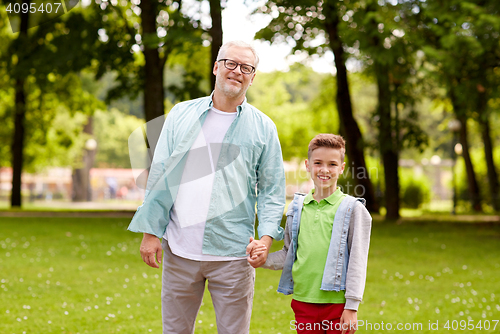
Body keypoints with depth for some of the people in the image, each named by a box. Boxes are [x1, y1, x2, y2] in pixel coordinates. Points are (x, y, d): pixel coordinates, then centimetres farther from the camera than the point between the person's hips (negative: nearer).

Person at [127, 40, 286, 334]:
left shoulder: (263, 127, 6)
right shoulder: (181, 115, 8)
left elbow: (272, 190, 5)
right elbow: (159, 175, 8)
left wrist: (266, 238, -9)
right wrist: (150, 231, 2)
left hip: (233, 254, -1)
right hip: (179, 249, 1)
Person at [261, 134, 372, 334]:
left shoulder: (352, 209, -3)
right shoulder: (297, 208, 9)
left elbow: (357, 261, -4)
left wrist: (352, 307, -7)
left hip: (337, 304, -4)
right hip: (303, 302, 4)